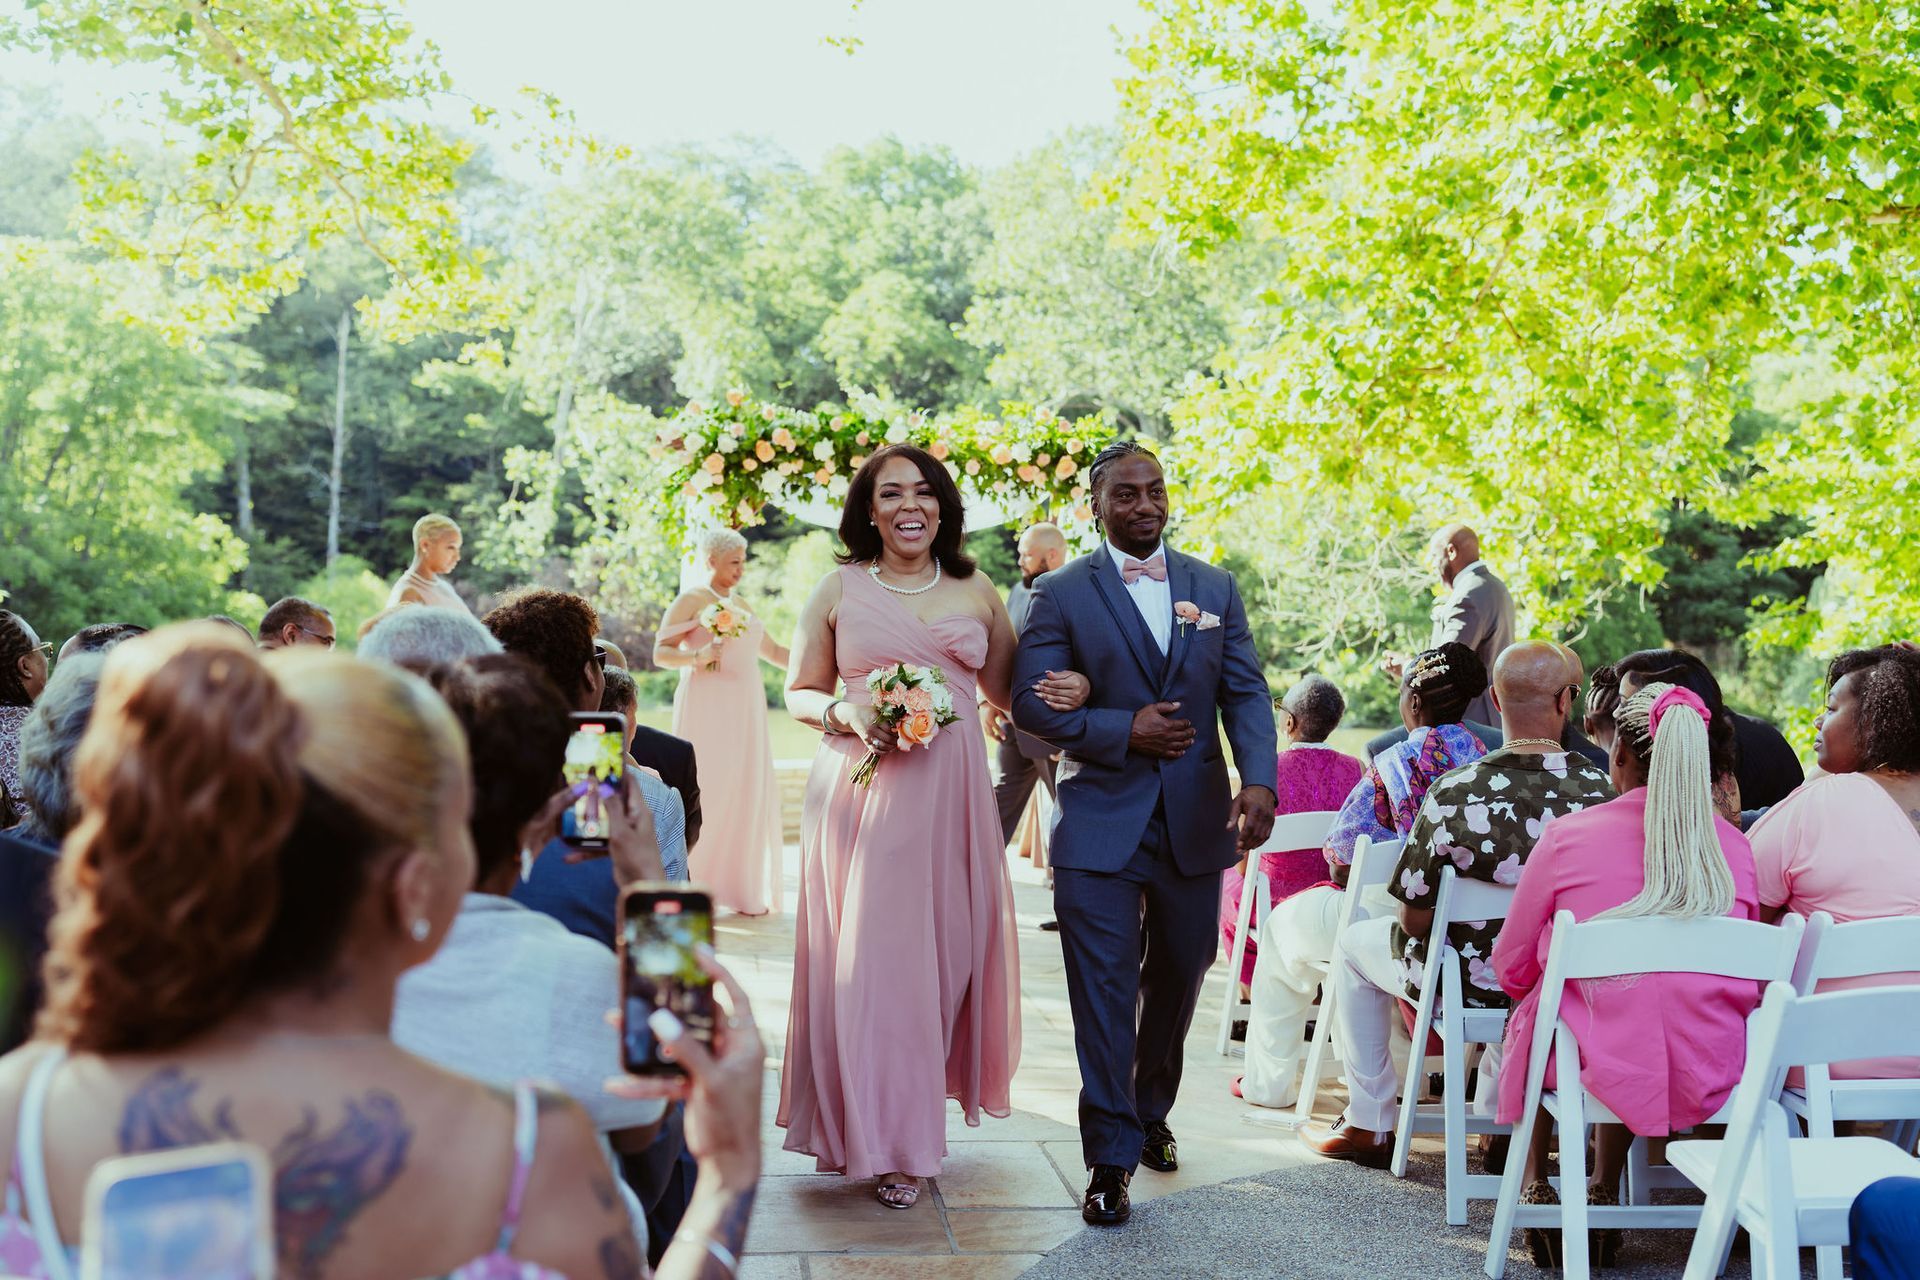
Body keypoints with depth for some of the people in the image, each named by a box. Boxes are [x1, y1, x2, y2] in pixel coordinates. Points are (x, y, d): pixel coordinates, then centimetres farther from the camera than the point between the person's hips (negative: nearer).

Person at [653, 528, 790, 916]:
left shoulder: (738, 605, 21)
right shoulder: (691, 600, -1)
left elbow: (772, 650, 27)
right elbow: (660, 653, -7)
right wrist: (698, 656, -23)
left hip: (745, 710, 7)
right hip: (708, 708, -7)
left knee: (749, 794, 3)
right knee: (708, 795, -10)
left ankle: (743, 890, 9)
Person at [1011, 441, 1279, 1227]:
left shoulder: (1215, 588, 8)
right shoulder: (1062, 594, -2)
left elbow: (1247, 693, 2)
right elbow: (1031, 703, -7)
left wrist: (1259, 781, -15)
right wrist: (1125, 730, -18)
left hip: (1196, 823, 4)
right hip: (1101, 824, -3)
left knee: (1178, 978, 17)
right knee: (1104, 990, -3)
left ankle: (1151, 1112, 40)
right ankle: (1111, 1157, 8)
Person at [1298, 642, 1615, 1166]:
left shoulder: (1454, 794, -25)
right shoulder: (1601, 790, -17)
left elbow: (1414, 921, -16)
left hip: (1466, 984, -4)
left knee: (1356, 944, 25)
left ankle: (1370, 1125, 29)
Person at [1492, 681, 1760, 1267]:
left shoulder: (1567, 835, -9)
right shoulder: (1734, 847, 0)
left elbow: (1512, 969, 2)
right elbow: (1743, 973, 13)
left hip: (1600, 1066, -3)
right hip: (1709, 1076, 3)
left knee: (1529, 1015, 29)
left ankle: (1535, 1187, 32)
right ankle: (1605, 1195, 36)